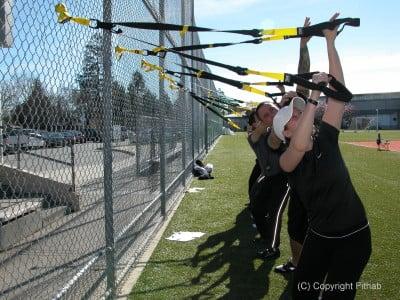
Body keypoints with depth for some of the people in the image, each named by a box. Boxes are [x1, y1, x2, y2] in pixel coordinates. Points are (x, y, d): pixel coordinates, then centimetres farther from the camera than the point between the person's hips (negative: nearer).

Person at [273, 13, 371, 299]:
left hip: (355, 236, 1)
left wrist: (330, 42, -12)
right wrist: (314, 96, -38)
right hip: (320, 236, 0)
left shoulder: (325, 139, -6)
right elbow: (300, 146, -40)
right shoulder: (286, 161, -14)